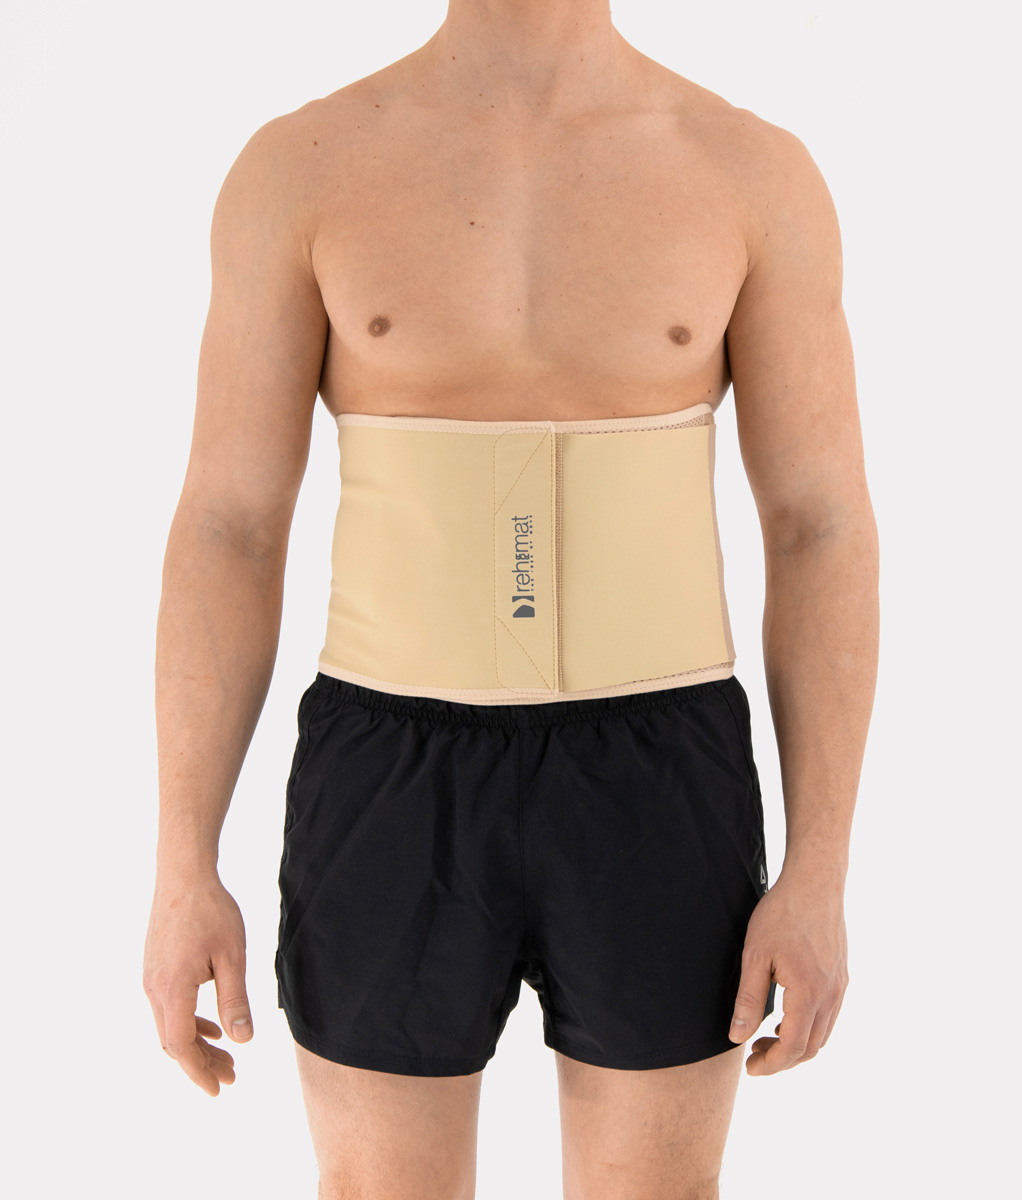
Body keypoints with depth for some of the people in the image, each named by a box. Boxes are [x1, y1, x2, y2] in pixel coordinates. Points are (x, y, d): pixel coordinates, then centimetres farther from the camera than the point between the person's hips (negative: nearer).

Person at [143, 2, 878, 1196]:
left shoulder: (756, 172, 0)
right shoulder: (299, 168, 0)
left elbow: (823, 539, -1)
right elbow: (224, 537, -1)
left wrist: (818, 877, -6)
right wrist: (182, 873, -4)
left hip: (653, 795, 1)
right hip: (396, 796, 0)